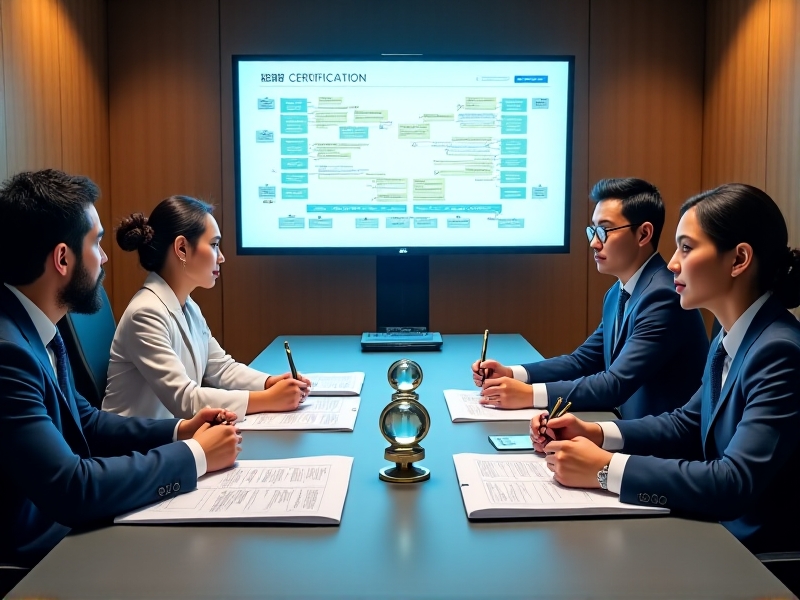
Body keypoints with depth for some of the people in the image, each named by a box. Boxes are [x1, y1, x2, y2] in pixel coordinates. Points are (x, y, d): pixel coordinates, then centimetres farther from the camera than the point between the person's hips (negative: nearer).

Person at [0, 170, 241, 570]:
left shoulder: (36, 329, 2)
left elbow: (83, 421, 14)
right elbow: (68, 489, -29)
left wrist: (177, 431, 1)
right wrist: (194, 456, -18)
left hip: (66, 523, 8)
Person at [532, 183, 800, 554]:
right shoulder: (731, 339, 4)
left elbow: (735, 484, -30)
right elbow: (688, 424, 13)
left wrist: (606, 469, -25)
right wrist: (595, 434, -2)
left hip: (764, 555, -7)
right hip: (723, 531, 7)